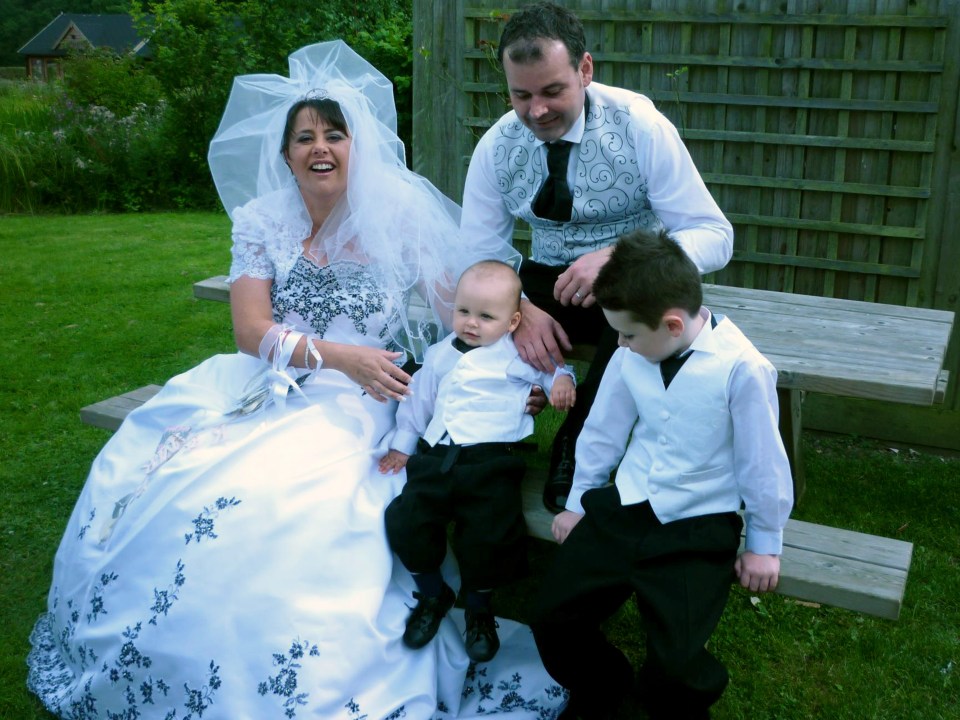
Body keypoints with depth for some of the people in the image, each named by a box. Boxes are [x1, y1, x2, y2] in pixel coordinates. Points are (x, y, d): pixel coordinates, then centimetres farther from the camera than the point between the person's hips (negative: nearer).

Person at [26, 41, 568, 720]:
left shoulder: (397, 216, 0)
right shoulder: (263, 222, 7)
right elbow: (251, 332, -3)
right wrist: (337, 355, -18)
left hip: (361, 405, -3)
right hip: (269, 387, 4)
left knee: (270, 501, -29)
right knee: (145, 476, -14)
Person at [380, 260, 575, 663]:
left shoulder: (517, 355, 9)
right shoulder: (441, 356, 21)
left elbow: (550, 369, 18)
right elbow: (419, 399, 28)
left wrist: (562, 380, -5)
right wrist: (402, 445, 27)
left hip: (490, 461, -4)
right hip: (435, 456, 4)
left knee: (489, 535, -21)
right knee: (405, 521, -11)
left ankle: (479, 608, 10)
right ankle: (432, 595, 15)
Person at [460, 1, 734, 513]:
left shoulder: (641, 127, -17)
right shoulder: (497, 147, -8)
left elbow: (714, 237, -18)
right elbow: (477, 256, -7)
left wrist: (620, 258, -37)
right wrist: (518, 309, -30)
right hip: (548, 284, 3)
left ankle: (577, 445, -12)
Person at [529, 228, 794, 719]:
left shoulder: (743, 368, -20)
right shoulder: (630, 357, -7)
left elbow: (762, 461, -9)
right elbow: (603, 432, 7)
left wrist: (764, 544, 2)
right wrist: (578, 503, 18)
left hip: (698, 528, -4)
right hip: (622, 509, 5)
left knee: (676, 666, -16)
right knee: (551, 618, -1)